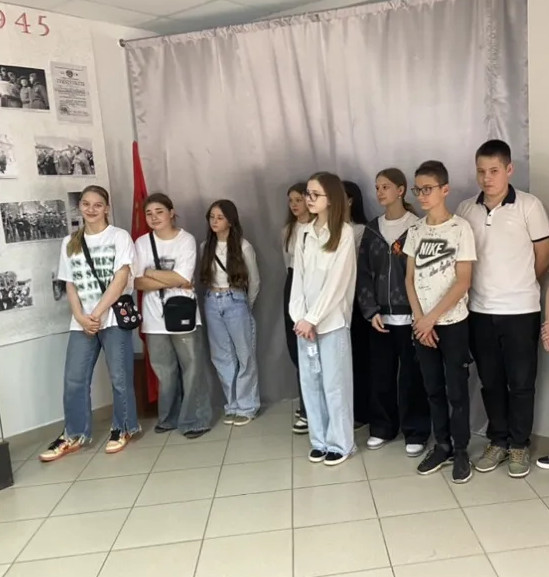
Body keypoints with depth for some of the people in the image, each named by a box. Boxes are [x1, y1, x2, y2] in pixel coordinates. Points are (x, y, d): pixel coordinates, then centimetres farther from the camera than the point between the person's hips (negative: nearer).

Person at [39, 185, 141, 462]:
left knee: (120, 377, 2)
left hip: (114, 317, -4)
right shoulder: (70, 242, 13)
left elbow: (121, 278, -9)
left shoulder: (120, 237, 0)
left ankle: (122, 428, 21)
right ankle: (74, 435, 18)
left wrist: (97, 313, -14)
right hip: (81, 322, 4)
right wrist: (80, 317, -7)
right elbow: (70, 285, 9)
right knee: (74, 379, 3)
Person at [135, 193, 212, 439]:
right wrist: (171, 281, -13)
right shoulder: (142, 243, 3)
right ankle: (169, 418, 29)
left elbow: (180, 278, -15)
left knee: (192, 369, 3)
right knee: (164, 372, 13)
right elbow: (138, 282, -5)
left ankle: (195, 420, 15)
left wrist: (150, 272, -6)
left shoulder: (186, 240, -5)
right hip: (155, 319, 3)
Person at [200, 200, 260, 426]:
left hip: (236, 303, -4)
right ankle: (232, 405, 21)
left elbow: (254, 282, 1)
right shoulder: (206, 247, 5)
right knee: (222, 357, 9)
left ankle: (246, 407, 16)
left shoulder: (243, 247, -7)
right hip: (212, 304, 4)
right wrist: (214, 299, 6)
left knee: (244, 356, 5)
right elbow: (204, 277, 11)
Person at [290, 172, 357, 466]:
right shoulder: (304, 233, 10)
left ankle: (340, 443, 15)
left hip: (332, 320, -5)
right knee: (310, 381, 9)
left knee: (335, 383, 1)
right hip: (304, 320, 5)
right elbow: (298, 276, 7)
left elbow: (337, 281, -12)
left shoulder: (345, 233, -7)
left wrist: (313, 318, -13)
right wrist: (299, 316, -3)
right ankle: (319, 440, 22)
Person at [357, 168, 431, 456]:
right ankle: (382, 427, 25)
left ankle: (416, 432, 17)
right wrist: (371, 311, -2)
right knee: (380, 375, 9)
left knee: (411, 376, 2)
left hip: (411, 316, -4)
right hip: (379, 317, 4)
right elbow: (363, 273, 7)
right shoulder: (372, 229, 9)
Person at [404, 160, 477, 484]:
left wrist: (431, 318, -14)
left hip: (453, 323, -4)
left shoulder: (460, 228, -9)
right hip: (422, 324, 4)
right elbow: (410, 279, 6)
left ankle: (461, 451, 19)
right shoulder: (415, 231, 5)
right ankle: (442, 446, 26)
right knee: (433, 389, 12)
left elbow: (463, 282, -12)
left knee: (456, 390, 4)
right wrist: (419, 319, -5)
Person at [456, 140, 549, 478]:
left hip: (521, 310, -3)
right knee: (491, 381, 12)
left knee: (521, 381, 6)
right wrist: (490, 285, 5)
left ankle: (520, 445, 22)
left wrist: (520, 286, 9)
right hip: (480, 310, 3)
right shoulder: (466, 210, 3)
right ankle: (498, 441, 27)